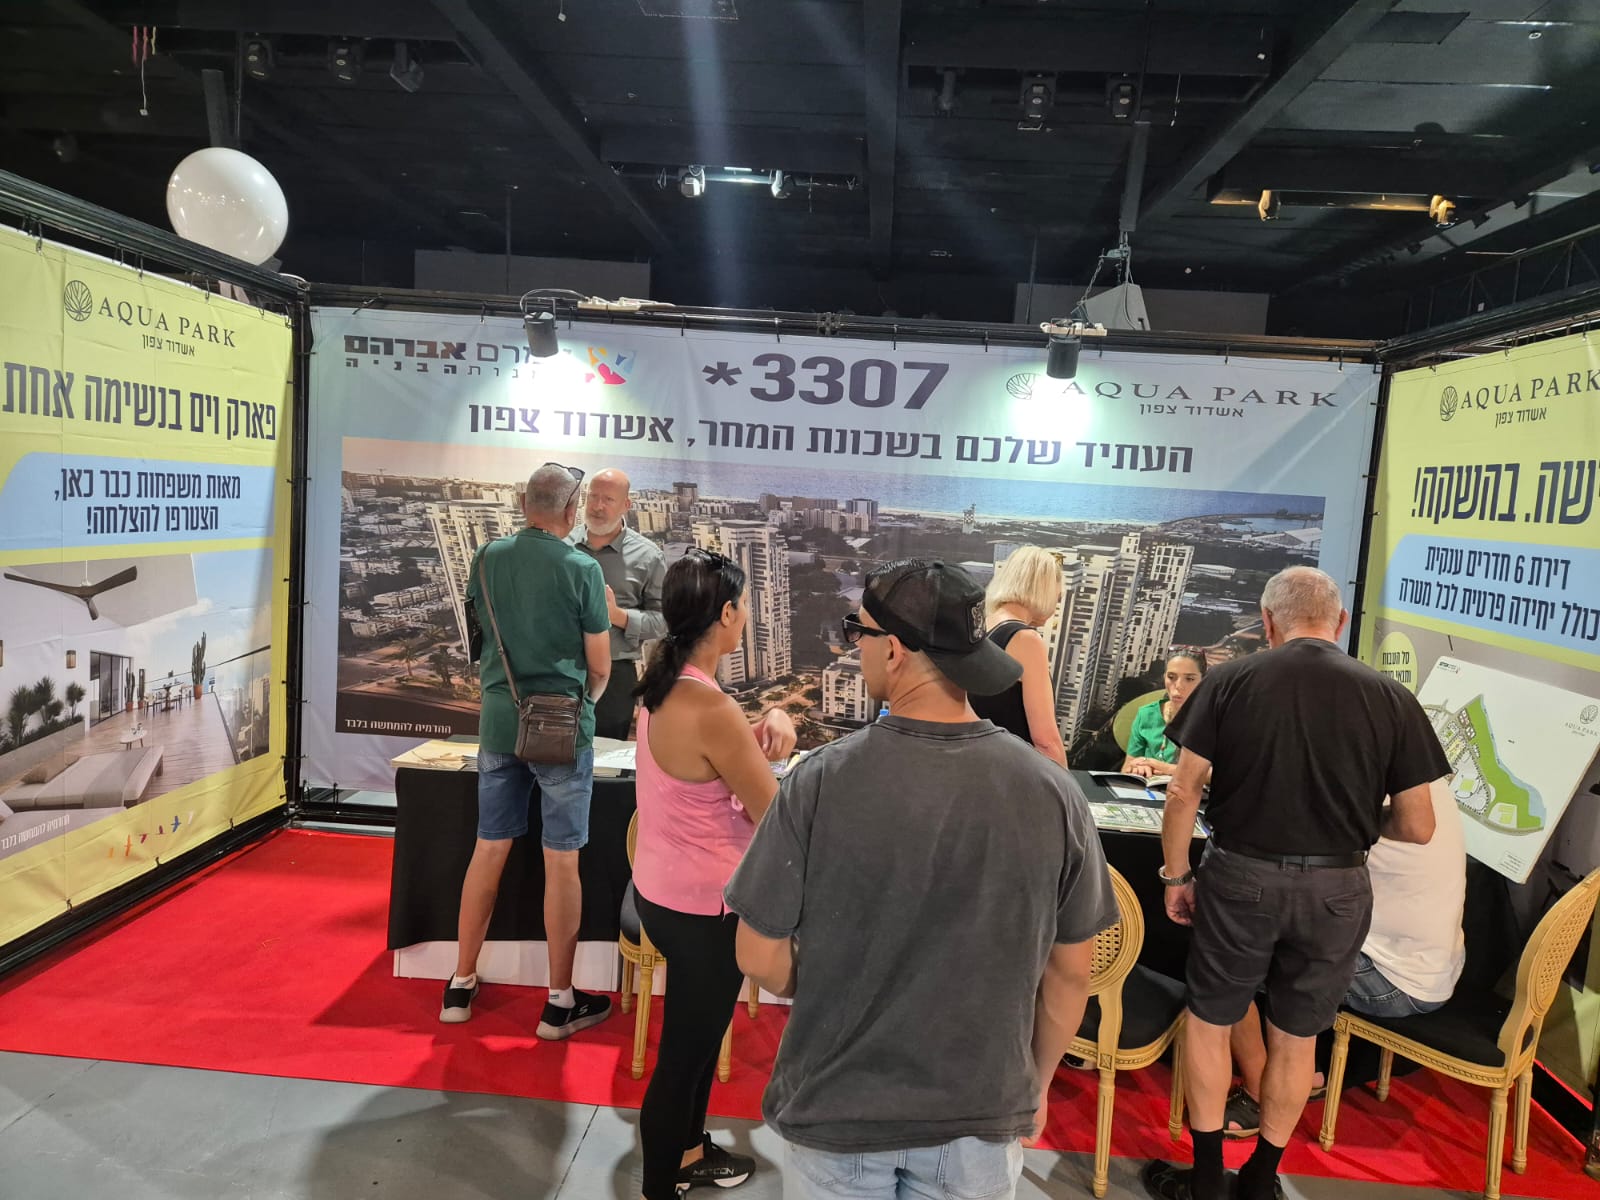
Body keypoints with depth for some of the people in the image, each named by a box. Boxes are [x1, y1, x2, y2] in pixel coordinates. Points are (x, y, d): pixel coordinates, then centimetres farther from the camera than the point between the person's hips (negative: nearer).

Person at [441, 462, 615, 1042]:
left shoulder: (487, 557, 2)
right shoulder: (582, 569, -11)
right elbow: (600, 665, -5)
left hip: (499, 718, 5)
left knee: (489, 850, 14)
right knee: (561, 861, 3)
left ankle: (461, 985, 25)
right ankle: (560, 1002, 13)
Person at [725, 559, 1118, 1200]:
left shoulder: (821, 780, -22)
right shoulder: (1052, 791, -16)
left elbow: (761, 957, -12)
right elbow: (1071, 971, -4)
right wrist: (1035, 1084, 12)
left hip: (838, 1109, -1)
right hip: (982, 1114, 2)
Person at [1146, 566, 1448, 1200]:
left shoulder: (1229, 681, -8)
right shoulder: (1392, 699, -6)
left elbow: (1183, 793, -8)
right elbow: (1417, 828, -2)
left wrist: (1176, 876, 4)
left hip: (1241, 876, -1)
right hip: (1336, 889, 2)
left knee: (1209, 1020, 17)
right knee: (1295, 1036, 19)